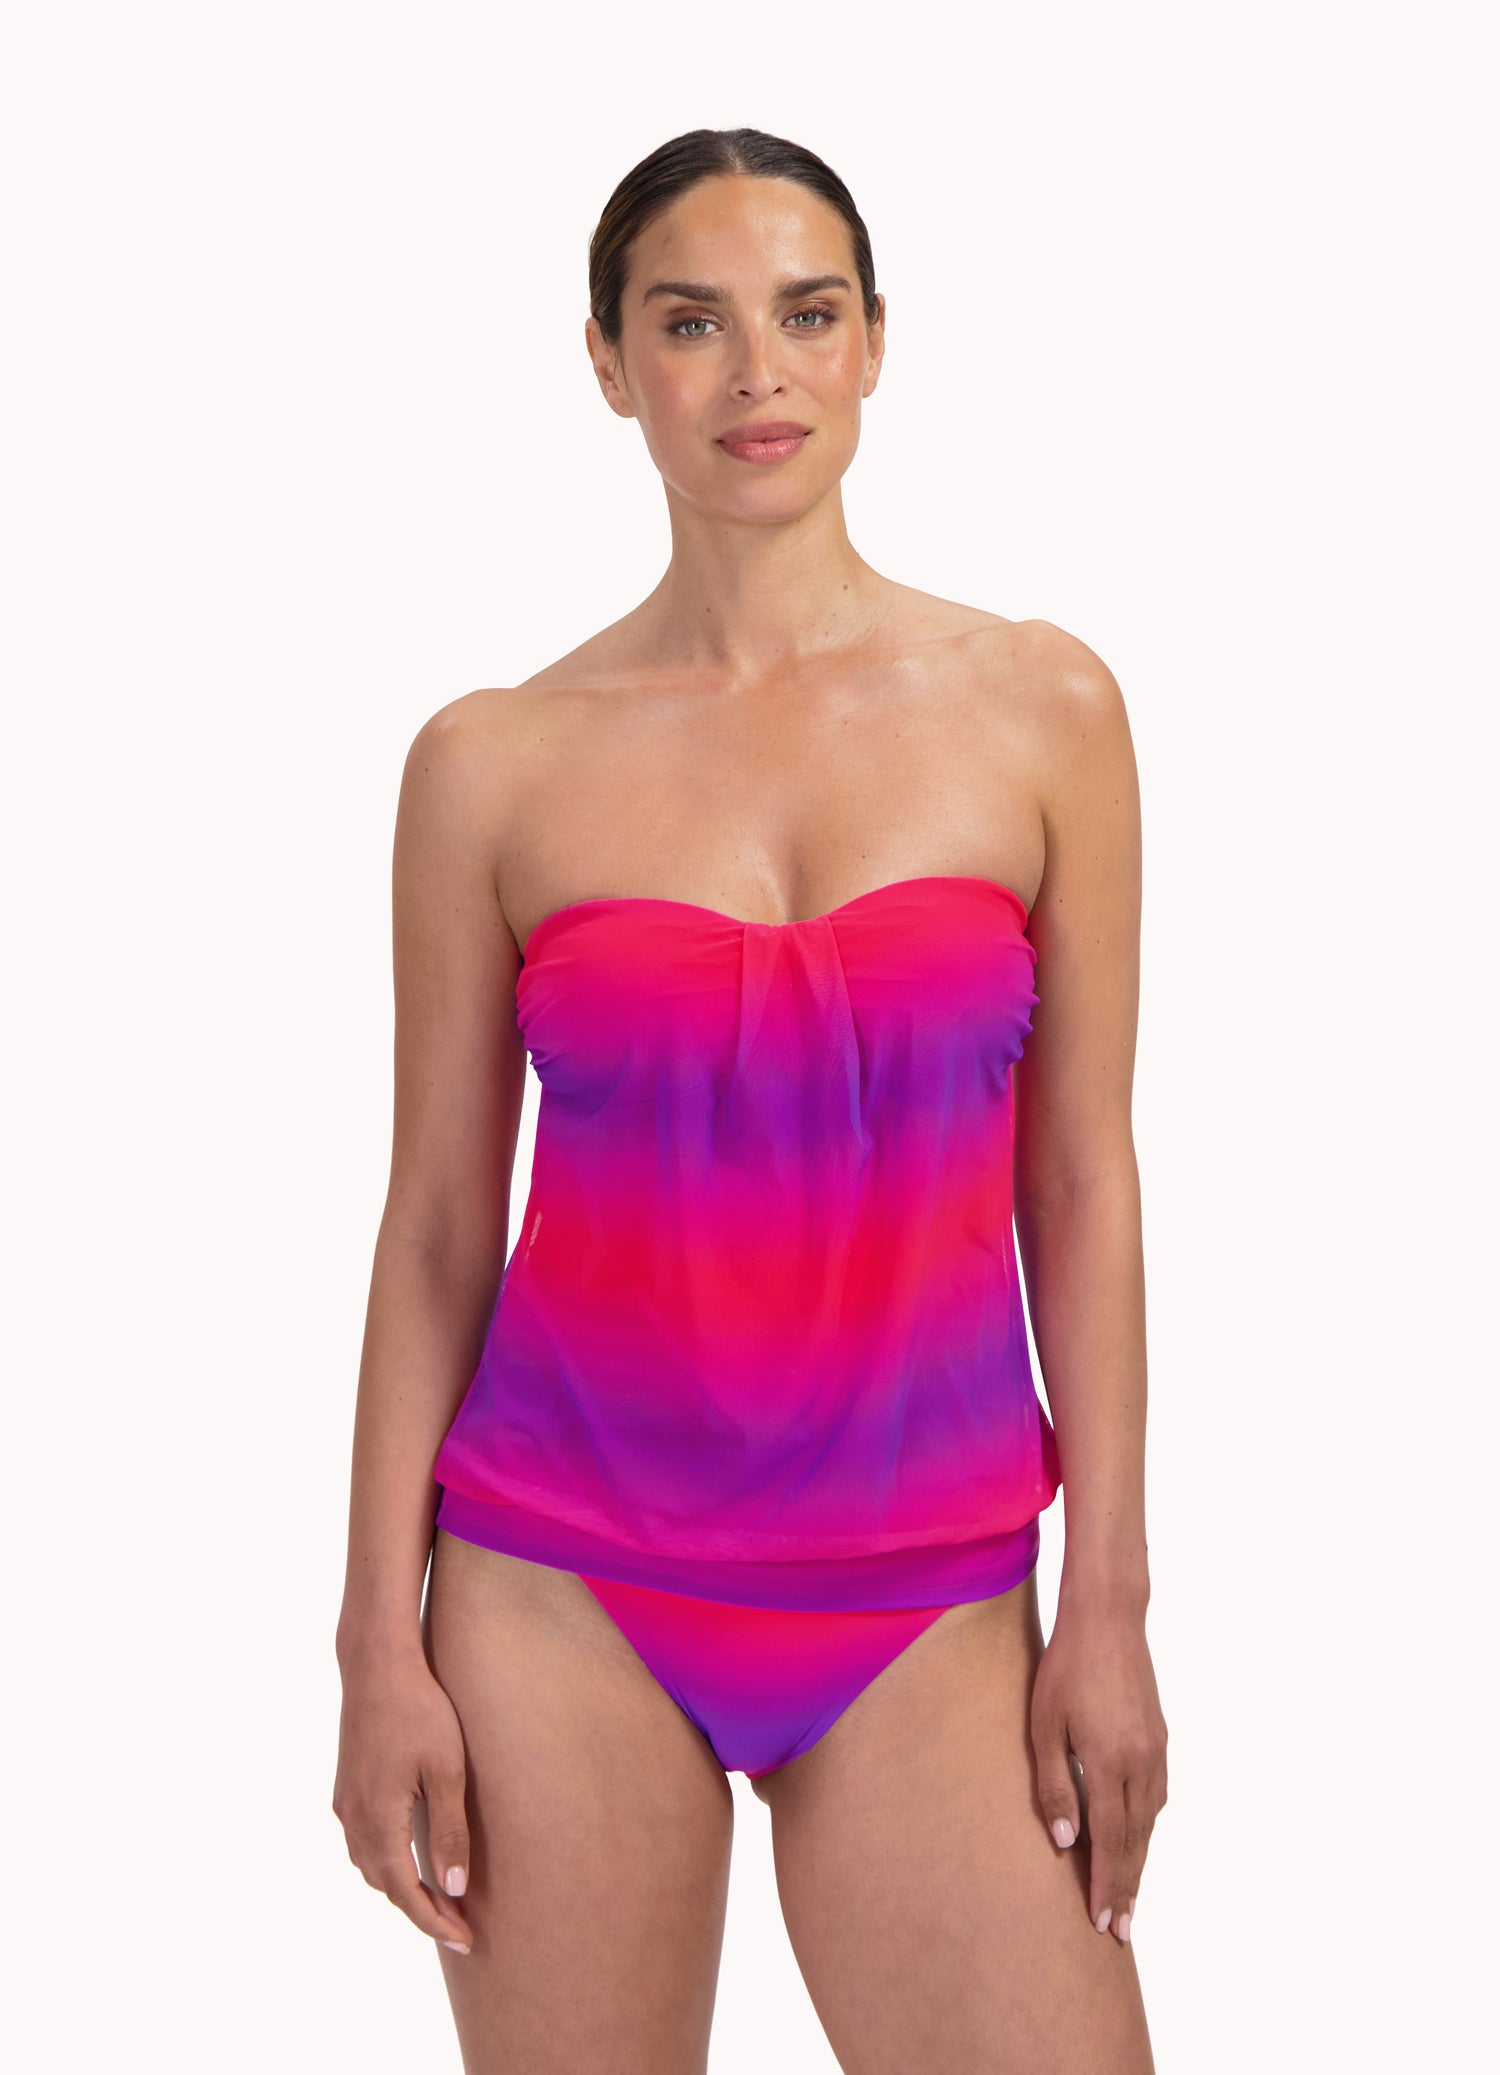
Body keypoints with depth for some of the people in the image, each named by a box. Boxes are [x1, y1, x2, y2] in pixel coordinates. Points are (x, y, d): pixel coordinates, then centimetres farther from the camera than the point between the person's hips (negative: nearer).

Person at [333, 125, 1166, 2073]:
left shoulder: (1039, 710, 1)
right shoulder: (495, 763, -1)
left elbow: (1079, 1182, 2)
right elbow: (438, 1223, 2)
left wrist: (1109, 1606, -2)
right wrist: (384, 1643, -1)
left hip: (926, 1602, 1)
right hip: (568, 1582, 0)